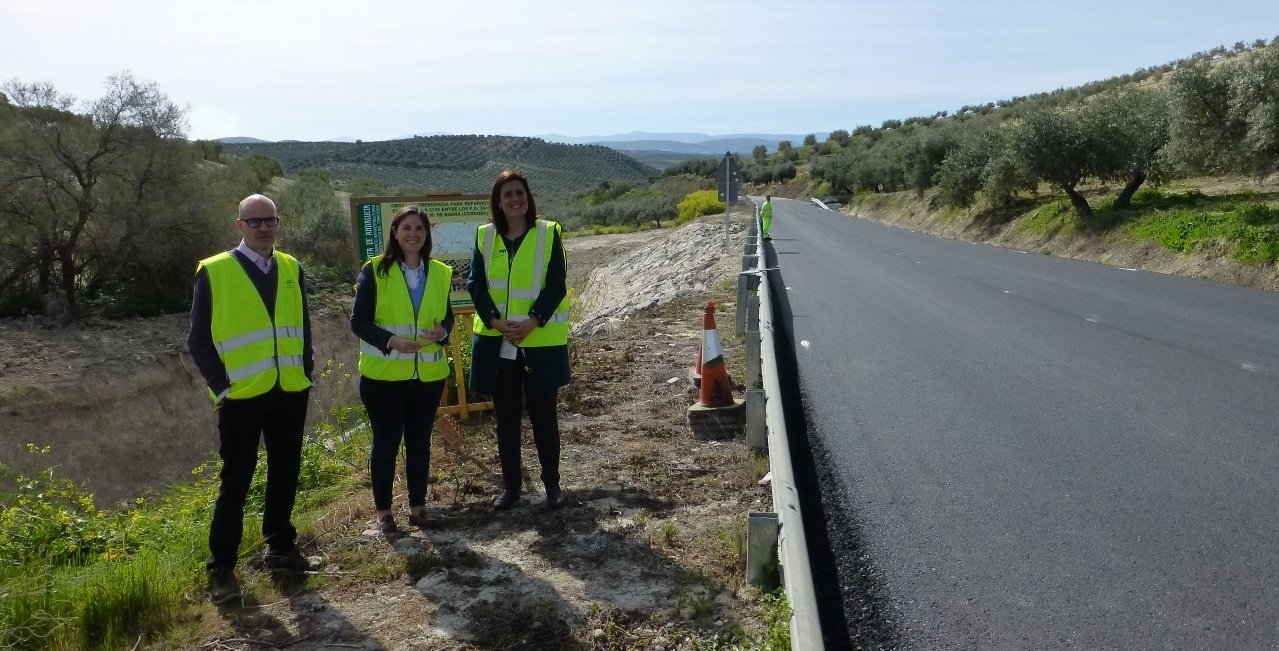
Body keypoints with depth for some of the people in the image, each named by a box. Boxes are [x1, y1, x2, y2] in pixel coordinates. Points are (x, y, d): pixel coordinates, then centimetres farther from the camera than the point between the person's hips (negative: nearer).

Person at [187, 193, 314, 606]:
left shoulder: (291, 269, 9)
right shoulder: (214, 272, -5)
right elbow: (199, 339, -4)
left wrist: (307, 372, 6)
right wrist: (221, 386, -9)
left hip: (291, 393, 4)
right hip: (242, 397, -4)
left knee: (285, 473, 13)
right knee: (236, 482, 1)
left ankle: (280, 548, 28)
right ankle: (221, 568, 12)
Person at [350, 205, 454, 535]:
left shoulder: (441, 273, 5)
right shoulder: (374, 271, -7)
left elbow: (447, 317, 12)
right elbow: (359, 322, -9)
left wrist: (442, 332, -12)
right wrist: (391, 340, -25)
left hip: (429, 374, 3)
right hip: (384, 375, -3)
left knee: (419, 441, 13)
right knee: (385, 443, 6)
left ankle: (417, 505, 27)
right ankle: (383, 510, 21)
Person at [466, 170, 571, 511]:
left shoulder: (547, 233, -2)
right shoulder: (485, 236, 5)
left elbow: (557, 285, -7)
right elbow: (475, 284, 0)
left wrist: (531, 322, -17)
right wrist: (497, 322, -14)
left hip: (541, 341, -2)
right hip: (496, 341, 3)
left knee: (543, 414, 6)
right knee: (505, 416, 10)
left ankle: (552, 482, 21)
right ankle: (510, 485, 23)